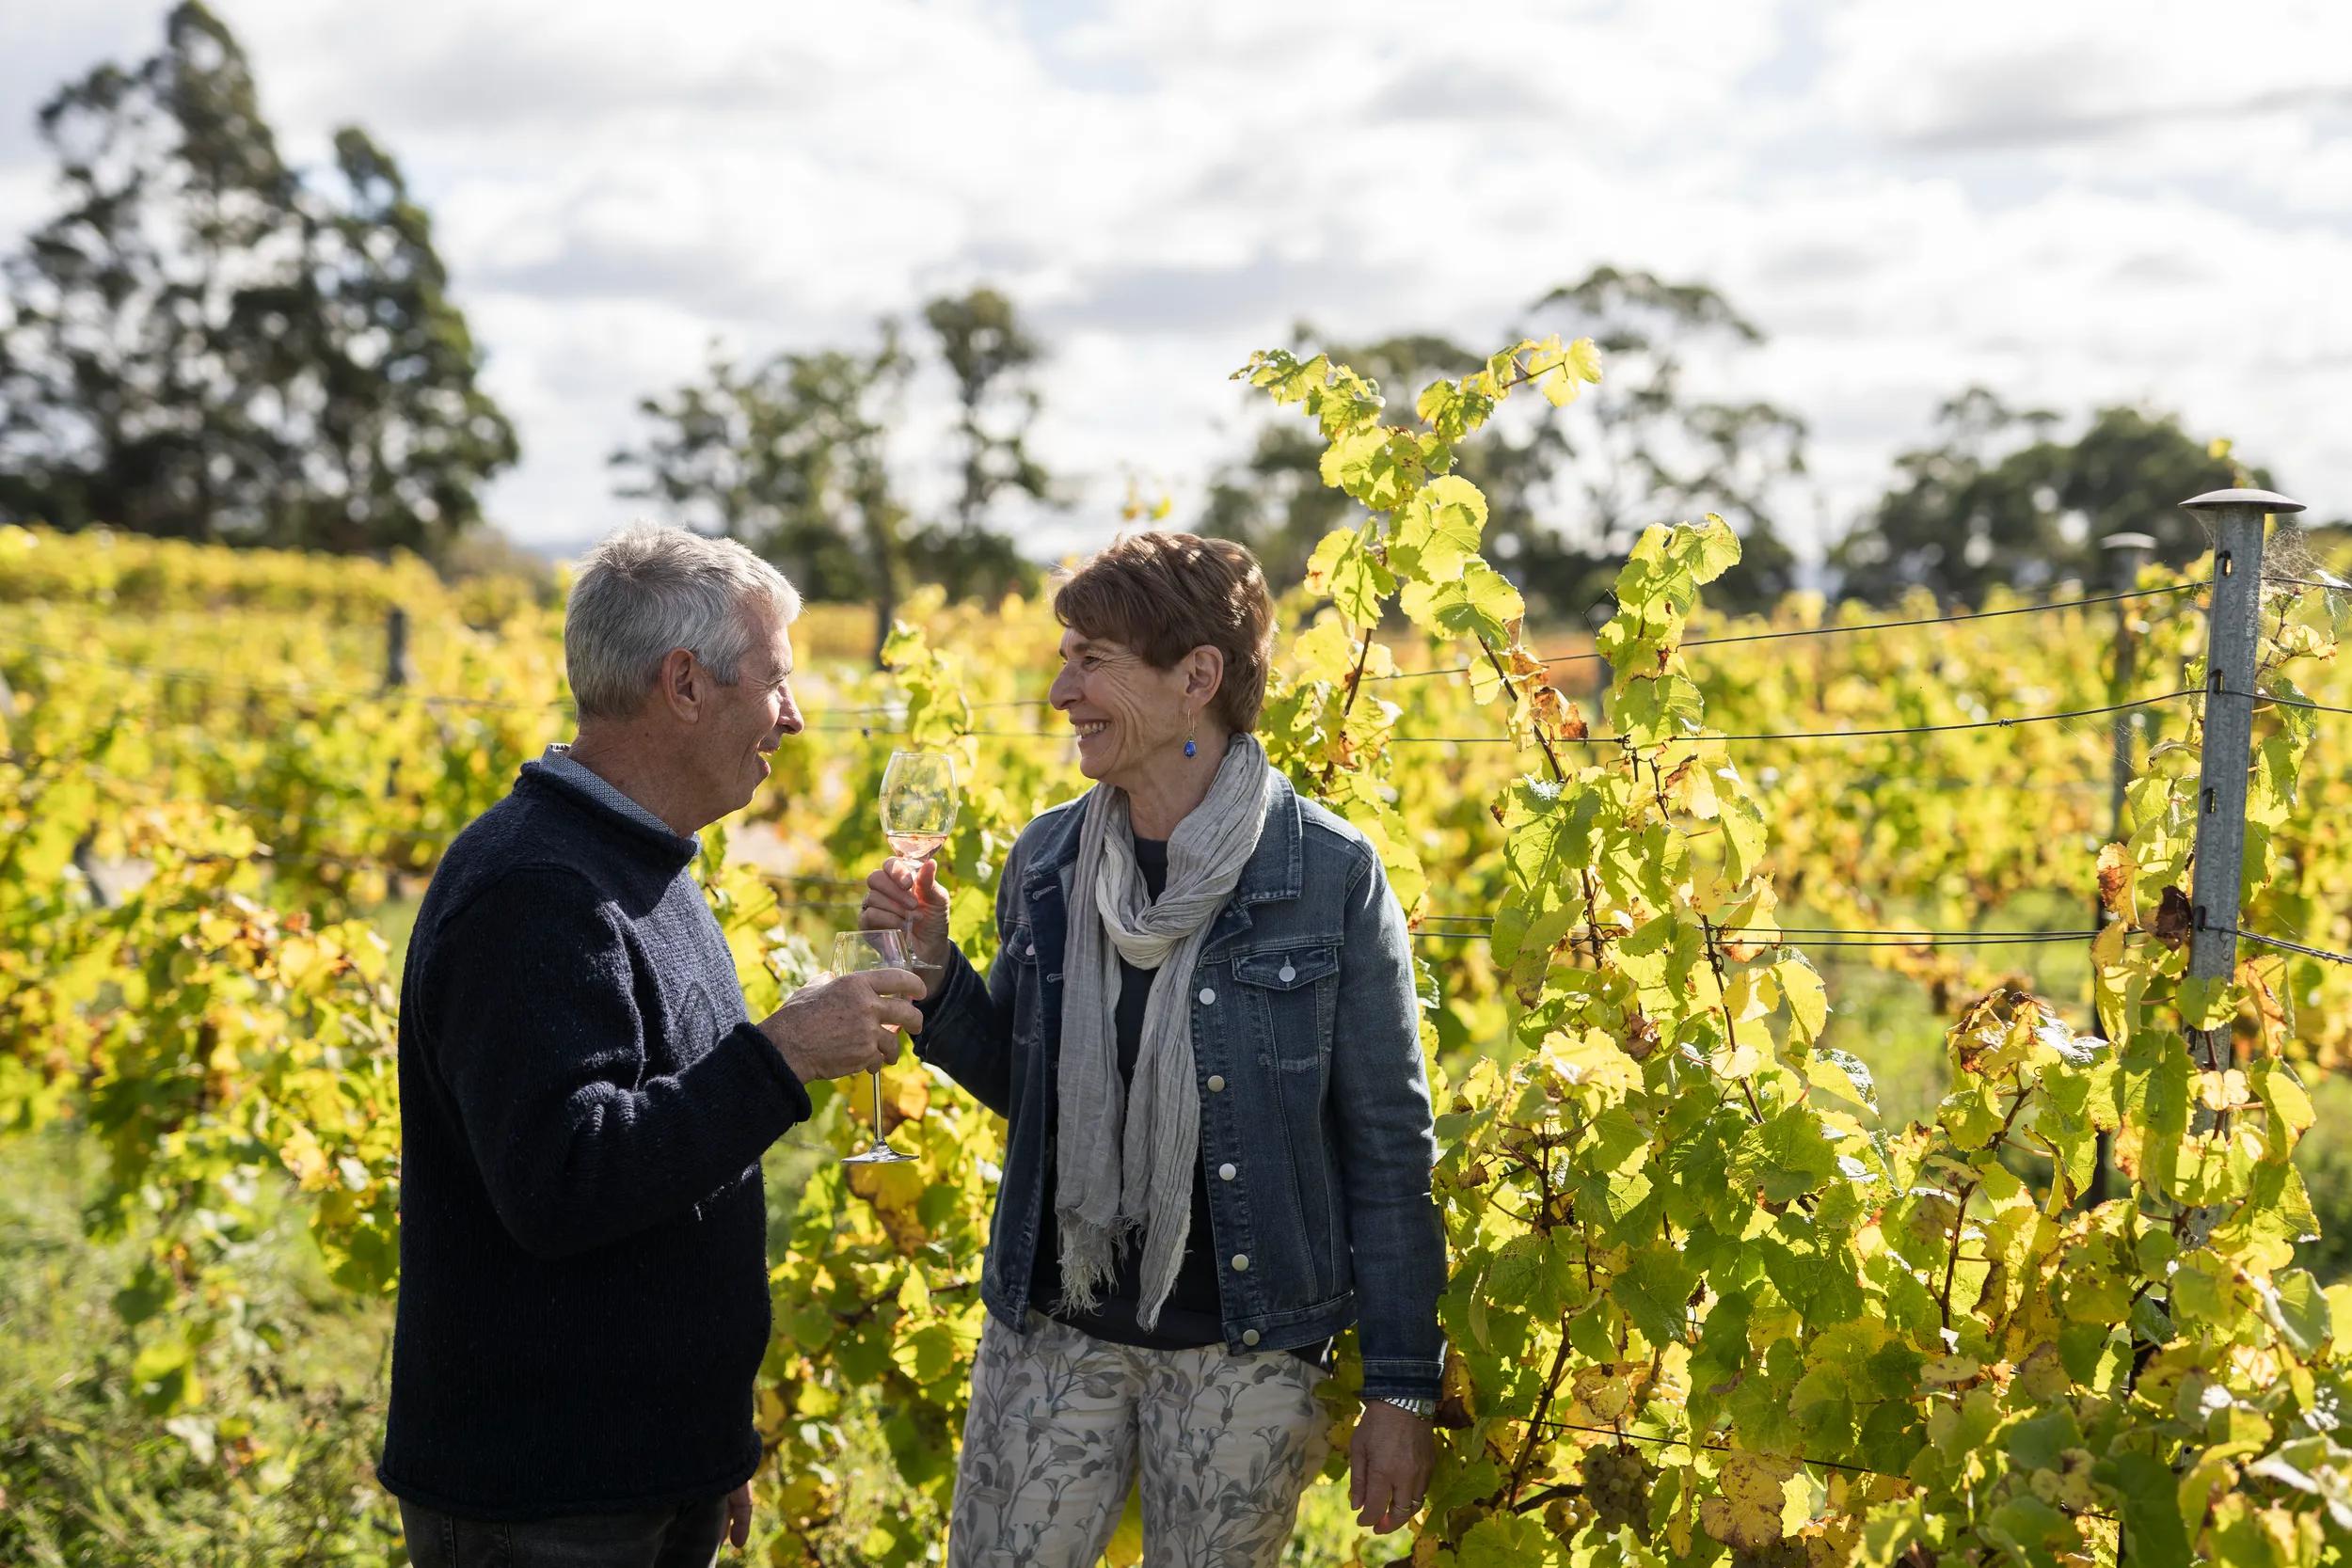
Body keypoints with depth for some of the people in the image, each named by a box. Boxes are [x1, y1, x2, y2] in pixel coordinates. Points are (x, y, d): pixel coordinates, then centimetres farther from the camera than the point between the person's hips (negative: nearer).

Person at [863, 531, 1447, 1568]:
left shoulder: (1330, 877, -10)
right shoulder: (1046, 864, 3)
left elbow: (1389, 1145, -6)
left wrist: (1401, 1387, -7)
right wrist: (931, 970, -3)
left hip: (1244, 1354, -4)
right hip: (1052, 1333, 4)